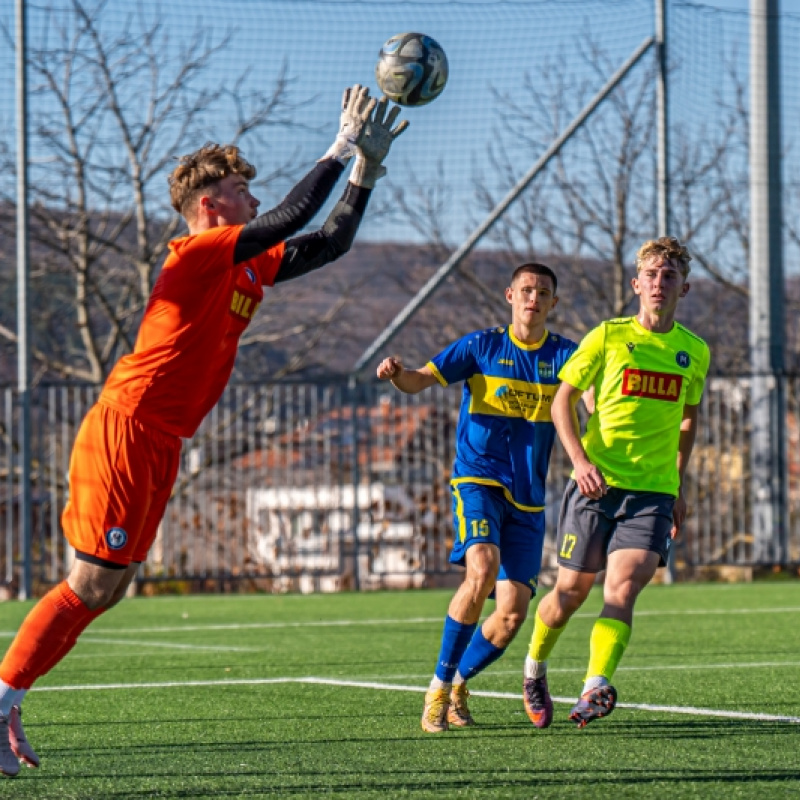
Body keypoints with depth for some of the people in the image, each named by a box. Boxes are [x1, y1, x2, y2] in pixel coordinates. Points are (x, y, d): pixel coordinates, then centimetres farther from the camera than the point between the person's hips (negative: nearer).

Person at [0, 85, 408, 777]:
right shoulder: (199, 253, -12)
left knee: (106, 589, 8)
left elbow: (330, 241, 22)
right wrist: (343, 149, -7)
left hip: (157, 447, 10)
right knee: (92, 585, -10)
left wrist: (367, 168, 16)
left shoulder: (249, 268, 15)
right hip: (124, 431, -10)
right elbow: (294, 216, -17)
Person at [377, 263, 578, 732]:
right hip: (478, 480, -2)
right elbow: (421, 381, 0)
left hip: (528, 500, 3)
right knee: (482, 570, -28)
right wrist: (396, 373, -24)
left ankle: (458, 684, 22)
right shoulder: (481, 347, 4)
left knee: (512, 613, -5)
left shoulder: (563, 355, 5)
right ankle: (439, 685, -15)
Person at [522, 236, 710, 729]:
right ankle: (535, 671, 34)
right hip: (597, 484, -1)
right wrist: (581, 461, -13)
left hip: (654, 490, 1)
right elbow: (563, 401, 2)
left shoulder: (694, 351, 9)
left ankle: (596, 689, -31)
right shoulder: (608, 337, -1)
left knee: (623, 587, -19)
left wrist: (680, 486, 20)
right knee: (572, 590, 8)